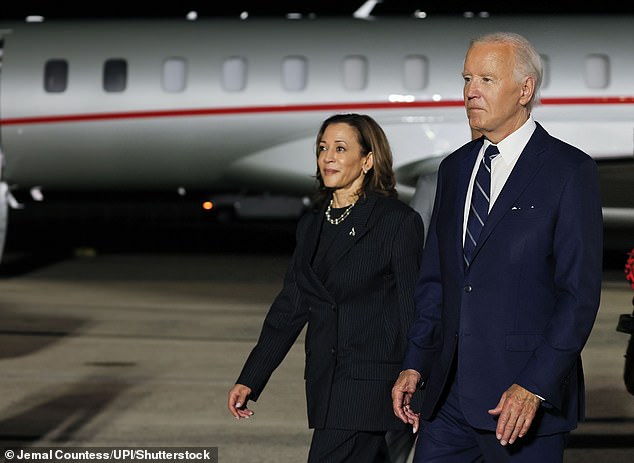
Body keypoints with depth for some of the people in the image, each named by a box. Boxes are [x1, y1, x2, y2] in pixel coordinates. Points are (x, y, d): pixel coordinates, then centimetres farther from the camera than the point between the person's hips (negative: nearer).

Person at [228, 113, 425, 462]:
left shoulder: (398, 221, -6)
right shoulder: (311, 225, 13)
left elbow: (412, 311, -8)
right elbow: (290, 306, 15)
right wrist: (250, 380, 10)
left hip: (369, 381, -7)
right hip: (326, 384, 7)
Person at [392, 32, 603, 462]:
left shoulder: (571, 171, -6)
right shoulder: (455, 168, 14)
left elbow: (580, 293, -11)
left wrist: (534, 387, -17)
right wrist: (415, 364, 9)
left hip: (529, 399, -5)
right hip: (448, 394, 6)